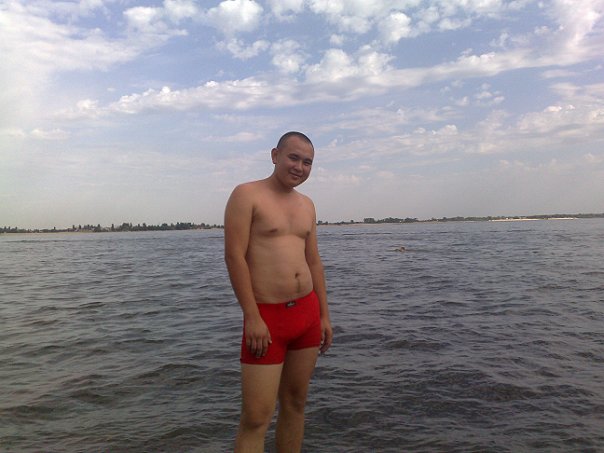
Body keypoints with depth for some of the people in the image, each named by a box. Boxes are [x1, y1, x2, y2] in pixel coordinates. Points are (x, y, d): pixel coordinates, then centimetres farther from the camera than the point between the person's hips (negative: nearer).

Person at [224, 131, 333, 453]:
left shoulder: (306, 205, 13)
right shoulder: (246, 194, -6)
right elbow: (234, 256, -13)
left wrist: (324, 315, 12)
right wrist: (252, 317, -18)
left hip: (308, 313, 7)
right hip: (266, 316, -6)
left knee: (295, 404, 15)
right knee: (256, 418, -4)